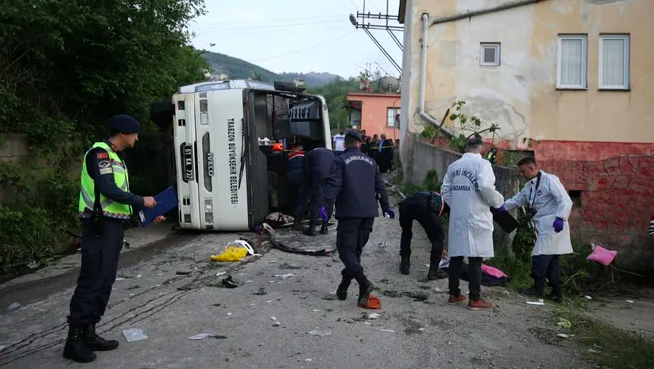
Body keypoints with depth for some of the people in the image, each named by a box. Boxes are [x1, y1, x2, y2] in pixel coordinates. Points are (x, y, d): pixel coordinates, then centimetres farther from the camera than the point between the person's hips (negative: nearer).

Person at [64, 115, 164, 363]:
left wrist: (148, 214, 15)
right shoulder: (99, 153, -11)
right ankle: (74, 339, 0)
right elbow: (108, 189, -22)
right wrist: (141, 201, -14)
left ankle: (89, 333, 17)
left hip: (114, 225, 10)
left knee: (105, 281, 10)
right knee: (91, 281, -7)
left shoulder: (115, 157, 19)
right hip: (99, 225, -10)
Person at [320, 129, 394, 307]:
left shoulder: (341, 160, -2)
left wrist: (325, 204, -18)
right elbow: (380, 186, 17)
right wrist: (386, 207, 26)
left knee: (346, 248, -3)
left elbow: (334, 184, -15)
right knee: (356, 248, 13)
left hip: (349, 212, -5)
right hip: (368, 213, 5)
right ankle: (343, 287, 20)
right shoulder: (371, 162, 15)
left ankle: (363, 282, -23)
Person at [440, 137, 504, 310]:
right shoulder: (482, 163, -6)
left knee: (456, 256, 11)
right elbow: (485, 186, -20)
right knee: (475, 258, -1)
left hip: (457, 217, 6)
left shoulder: (454, 165, 12)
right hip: (476, 217, -6)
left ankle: (454, 294, 19)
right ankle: (475, 299, 4)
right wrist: (498, 201, -5)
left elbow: (445, 189, 10)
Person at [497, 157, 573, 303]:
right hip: (544, 228, 9)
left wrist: (560, 218, -29)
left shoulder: (549, 180, -12)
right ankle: (557, 293, 19)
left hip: (553, 226, -9)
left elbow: (566, 201, -17)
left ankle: (538, 289, 3)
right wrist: (504, 206, -2)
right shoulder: (529, 185, 15)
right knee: (550, 260, 12)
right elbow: (518, 199, 16)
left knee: (540, 256, -8)